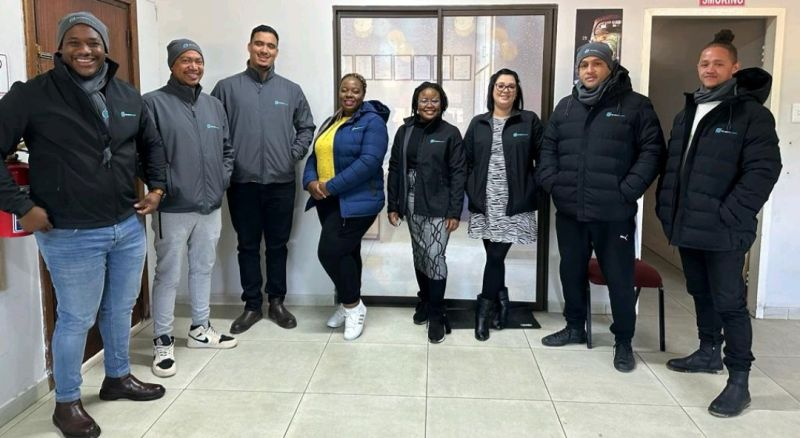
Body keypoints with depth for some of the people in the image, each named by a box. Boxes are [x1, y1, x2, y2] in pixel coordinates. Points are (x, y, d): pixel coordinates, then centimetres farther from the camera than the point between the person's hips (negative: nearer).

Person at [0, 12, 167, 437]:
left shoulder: (127, 95, 6)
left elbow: (151, 143, 21)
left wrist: (156, 186, 11)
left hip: (128, 227, 6)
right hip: (71, 236, -5)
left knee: (120, 310, 19)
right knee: (76, 320, 6)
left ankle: (118, 378, 40)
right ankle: (67, 403, 25)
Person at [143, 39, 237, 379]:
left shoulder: (215, 105, 12)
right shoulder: (154, 102, -8)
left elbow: (227, 149, 18)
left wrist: (222, 181, 6)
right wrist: (162, 187, -16)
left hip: (210, 206, 7)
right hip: (173, 209, -6)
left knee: (204, 269, 17)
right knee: (168, 275, 1)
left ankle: (200, 329, 32)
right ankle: (162, 342, 14)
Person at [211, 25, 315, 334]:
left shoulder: (291, 90, 6)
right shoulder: (227, 87, 1)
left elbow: (306, 127, 14)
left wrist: (294, 154, 2)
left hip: (281, 182, 1)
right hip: (242, 183, -1)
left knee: (278, 246, 10)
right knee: (248, 246, 8)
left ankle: (276, 302, 22)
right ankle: (252, 305, 20)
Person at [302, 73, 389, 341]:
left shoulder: (372, 122, -9)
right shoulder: (330, 122, 16)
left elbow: (369, 162, -21)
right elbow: (315, 156, 13)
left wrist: (331, 186, -22)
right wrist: (311, 182, -9)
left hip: (357, 202, -7)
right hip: (328, 201, 7)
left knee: (330, 251, -13)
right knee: (345, 252, 15)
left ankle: (354, 305, 6)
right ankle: (348, 305, 29)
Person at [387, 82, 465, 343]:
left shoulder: (450, 133, -3)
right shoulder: (404, 131, 6)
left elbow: (458, 174, -6)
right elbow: (394, 169, 8)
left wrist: (455, 212, -11)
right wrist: (392, 206, 2)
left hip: (437, 206, -4)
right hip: (411, 204, 4)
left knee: (435, 256, -7)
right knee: (419, 255, 13)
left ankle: (436, 315, 6)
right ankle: (425, 301, 32)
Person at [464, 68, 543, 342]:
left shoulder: (530, 121, 2)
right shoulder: (478, 123, 10)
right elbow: (466, 161, 9)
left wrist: (534, 189, -7)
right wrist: (471, 192, 0)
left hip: (514, 203, -3)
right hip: (484, 203, 3)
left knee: (496, 256, -5)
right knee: (494, 256, 8)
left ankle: (484, 310, 8)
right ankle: (500, 301, 26)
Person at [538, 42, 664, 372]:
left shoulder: (635, 105, -1)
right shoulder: (565, 107, 13)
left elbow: (652, 151, -6)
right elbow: (548, 149, 14)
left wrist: (627, 191, -14)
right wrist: (552, 184, -1)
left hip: (614, 213, -4)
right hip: (569, 211, 5)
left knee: (620, 278, 3)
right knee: (572, 272, 15)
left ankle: (623, 341, 19)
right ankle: (575, 327, 33)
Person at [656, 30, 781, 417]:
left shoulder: (751, 113, -7)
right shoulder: (687, 113, 15)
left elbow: (763, 169, -15)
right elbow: (671, 165, 18)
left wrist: (730, 215, -20)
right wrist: (666, 209, 8)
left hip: (723, 230, -7)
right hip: (687, 225, 7)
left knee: (729, 302, -3)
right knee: (701, 293, 18)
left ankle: (739, 380, 5)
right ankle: (709, 353, 34)